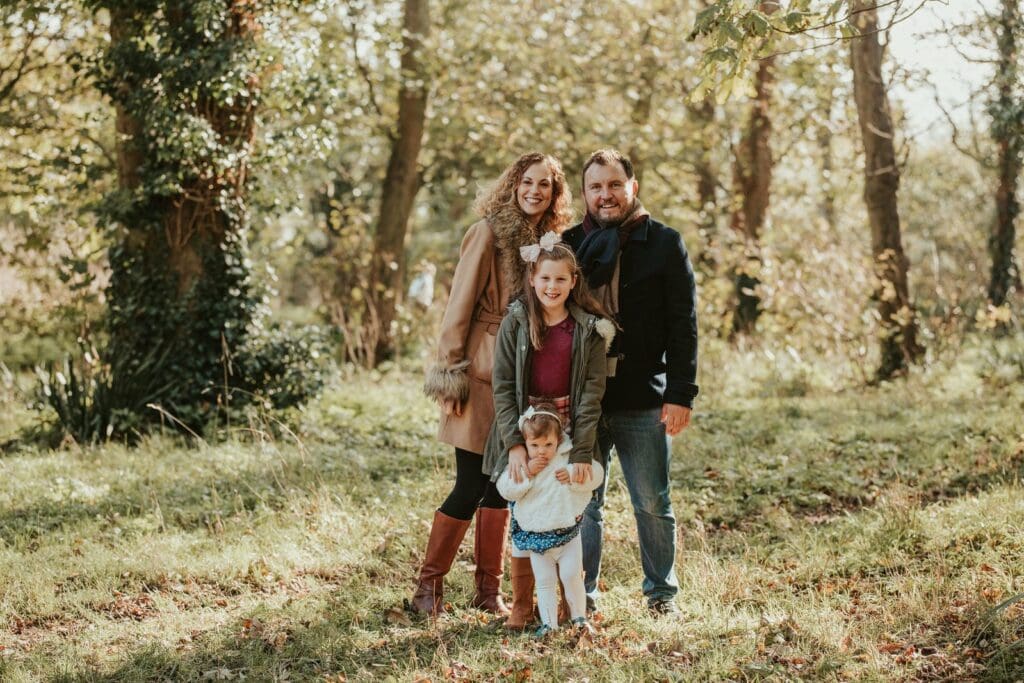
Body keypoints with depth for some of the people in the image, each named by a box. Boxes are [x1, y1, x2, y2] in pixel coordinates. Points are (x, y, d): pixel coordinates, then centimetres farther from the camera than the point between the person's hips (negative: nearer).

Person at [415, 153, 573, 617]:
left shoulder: (549, 241, 12)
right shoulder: (489, 232, -9)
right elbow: (460, 306, -10)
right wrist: (450, 374, -13)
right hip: (484, 373, -6)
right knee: (471, 486, -5)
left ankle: (489, 589, 17)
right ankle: (428, 587, 8)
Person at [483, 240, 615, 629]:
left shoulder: (590, 329, -3)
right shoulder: (516, 322, -3)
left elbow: (592, 392, -7)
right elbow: (502, 385, -5)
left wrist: (582, 453, -14)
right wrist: (514, 443, -13)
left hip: (569, 431, 0)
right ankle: (521, 606, 10)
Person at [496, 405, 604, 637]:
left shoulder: (570, 457, -7)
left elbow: (595, 475, -9)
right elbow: (506, 490, -11)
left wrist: (572, 475, -23)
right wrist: (527, 472, -22)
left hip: (567, 532, -1)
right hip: (536, 537, 1)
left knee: (572, 576, 1)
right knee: (544, 582, 8)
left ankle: (579, 616, 18)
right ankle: (548, 622, 14)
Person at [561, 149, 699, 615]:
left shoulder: (664, 243, 1)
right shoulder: (571, 243, 8)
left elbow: (683, 325, -2)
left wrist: (680, 393, -11)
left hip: (643, 401, -2)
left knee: (652, 503, 7)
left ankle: (662, 592, 21)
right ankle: (582, 594, 19)